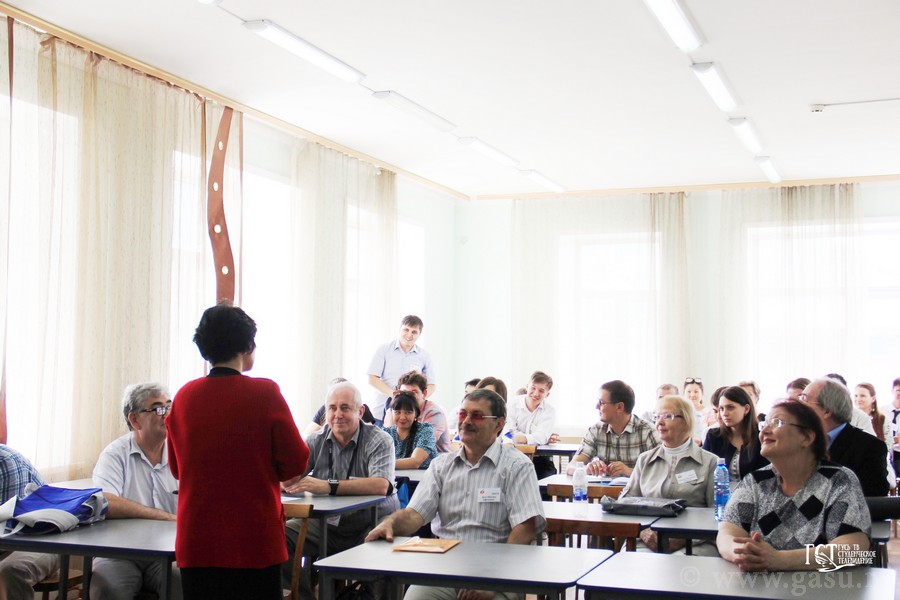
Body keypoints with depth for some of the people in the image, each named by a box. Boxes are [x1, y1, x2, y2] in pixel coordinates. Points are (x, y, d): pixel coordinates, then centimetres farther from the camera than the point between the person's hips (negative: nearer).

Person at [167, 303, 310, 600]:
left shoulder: (184, 396, 1)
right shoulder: (265, 393, -11)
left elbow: (176, 468, 12)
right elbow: (296, 464, -8)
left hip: (197, 541, 3)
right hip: (255, 540, -3)